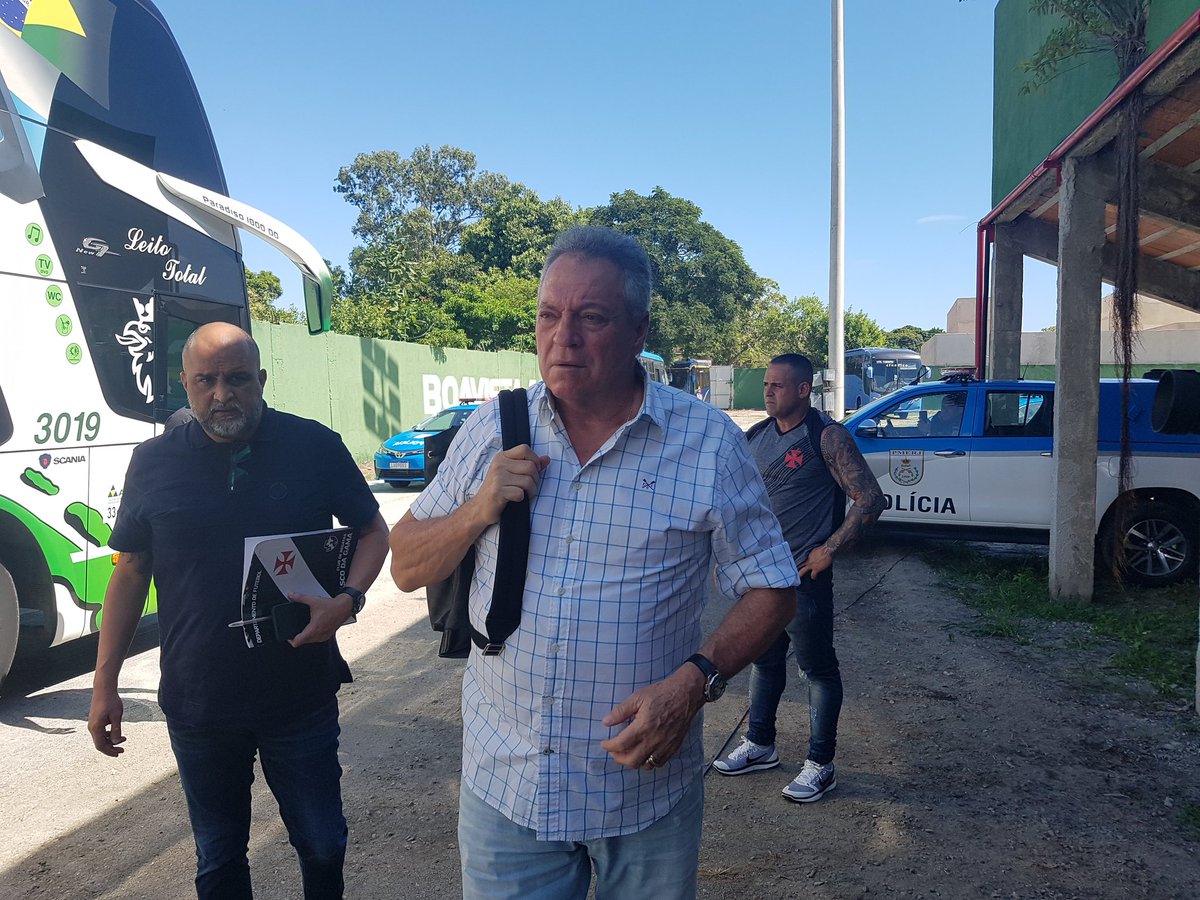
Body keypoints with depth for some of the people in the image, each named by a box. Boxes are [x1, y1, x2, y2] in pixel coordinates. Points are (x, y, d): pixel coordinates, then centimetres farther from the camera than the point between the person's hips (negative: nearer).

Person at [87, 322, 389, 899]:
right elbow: (129, 573, 6)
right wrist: (105, 682, 4)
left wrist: (348, 599, -17)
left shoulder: (315, 447, -6)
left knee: (322, 843, 14)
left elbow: (373, 531, 2)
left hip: (301, 699, -1)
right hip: (197, 706, 2)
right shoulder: (153, 463, -1)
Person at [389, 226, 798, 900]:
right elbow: (407, 568, 4)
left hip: (645, 787, -1)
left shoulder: (709, 443, -8)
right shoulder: (493, 431, -1)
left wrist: (696, 679, -19)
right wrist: (479, 510, -15)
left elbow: (772, 591, -3)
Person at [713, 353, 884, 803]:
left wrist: (829, 550, -16)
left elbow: (870, 499, -13)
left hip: (803, 577, -7)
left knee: (818, 668, 5)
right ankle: (760, 745, 35)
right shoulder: (755, 437, 8)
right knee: (763, 659, 18)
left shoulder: (827, 436, -11)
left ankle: (821, 765, 18)